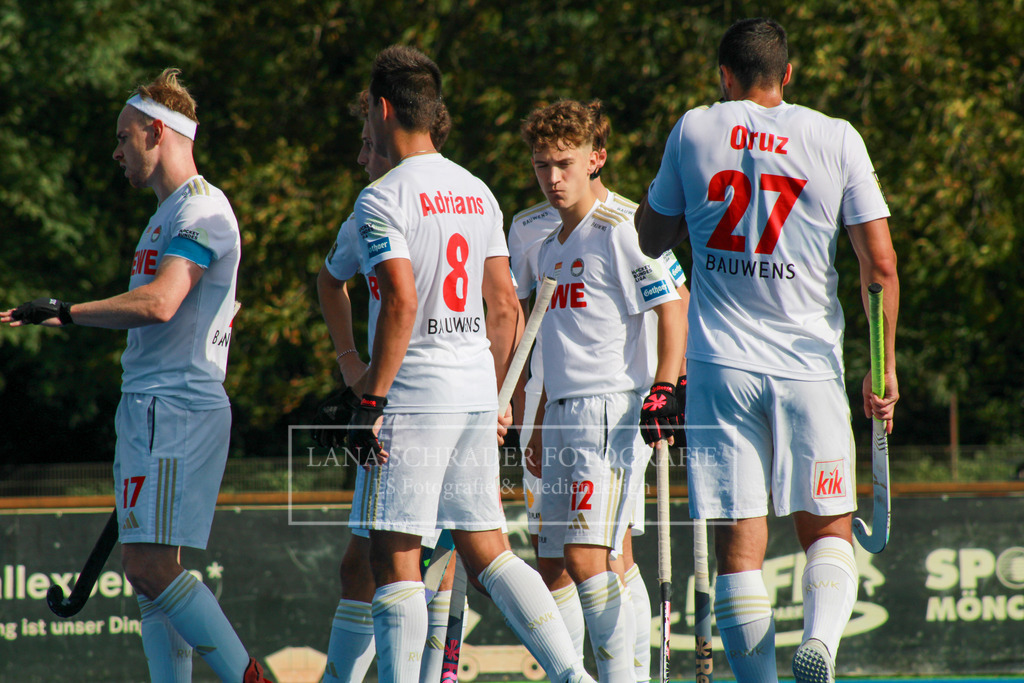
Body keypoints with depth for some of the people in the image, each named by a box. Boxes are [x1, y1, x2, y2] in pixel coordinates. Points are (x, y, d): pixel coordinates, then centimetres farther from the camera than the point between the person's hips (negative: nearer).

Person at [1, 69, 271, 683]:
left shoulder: (201, 211, -11)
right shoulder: (169, 212, 22)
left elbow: (159, 304, -26)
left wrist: (66, 312, -22)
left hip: (175, 412, -10)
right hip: (148, 407, 10)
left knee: (151, 566, -17)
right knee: (147, 571, 5)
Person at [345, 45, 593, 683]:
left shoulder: (383, 198, -10)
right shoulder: (477, 192, 13)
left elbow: (402, 302, -20)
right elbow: (506, 308, 15)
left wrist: (372, 401, -17)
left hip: (414, 394, -7)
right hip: (476, 390, 7)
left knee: (395, 555, -2)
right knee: (486, 548, 11)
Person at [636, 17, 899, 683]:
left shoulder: (694, 130, 4)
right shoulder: (837, 139, 1)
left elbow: (651, 237, 16)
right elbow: (880, 264, -1)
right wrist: (884, 368, 5)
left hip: (721, 365, 0)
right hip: (809, 366, 0)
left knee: (739, 546, 1)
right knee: (828, 529, 9)